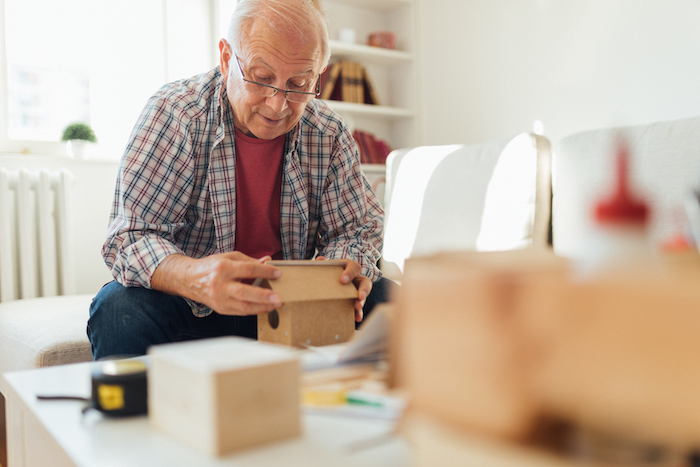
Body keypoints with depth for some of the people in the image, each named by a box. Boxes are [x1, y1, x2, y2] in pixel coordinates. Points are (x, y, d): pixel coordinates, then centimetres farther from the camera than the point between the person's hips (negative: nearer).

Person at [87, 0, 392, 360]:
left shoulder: (329, 134, -5)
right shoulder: (174, 114, -16)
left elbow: (357, 226, 4)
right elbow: (131, 237, -21)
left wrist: (345, 268, -23)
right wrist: (195, 278, -45)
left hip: (289, 304, 3)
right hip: (190, 310, -2)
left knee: (386, 298, -16)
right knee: (120, 310, -33)